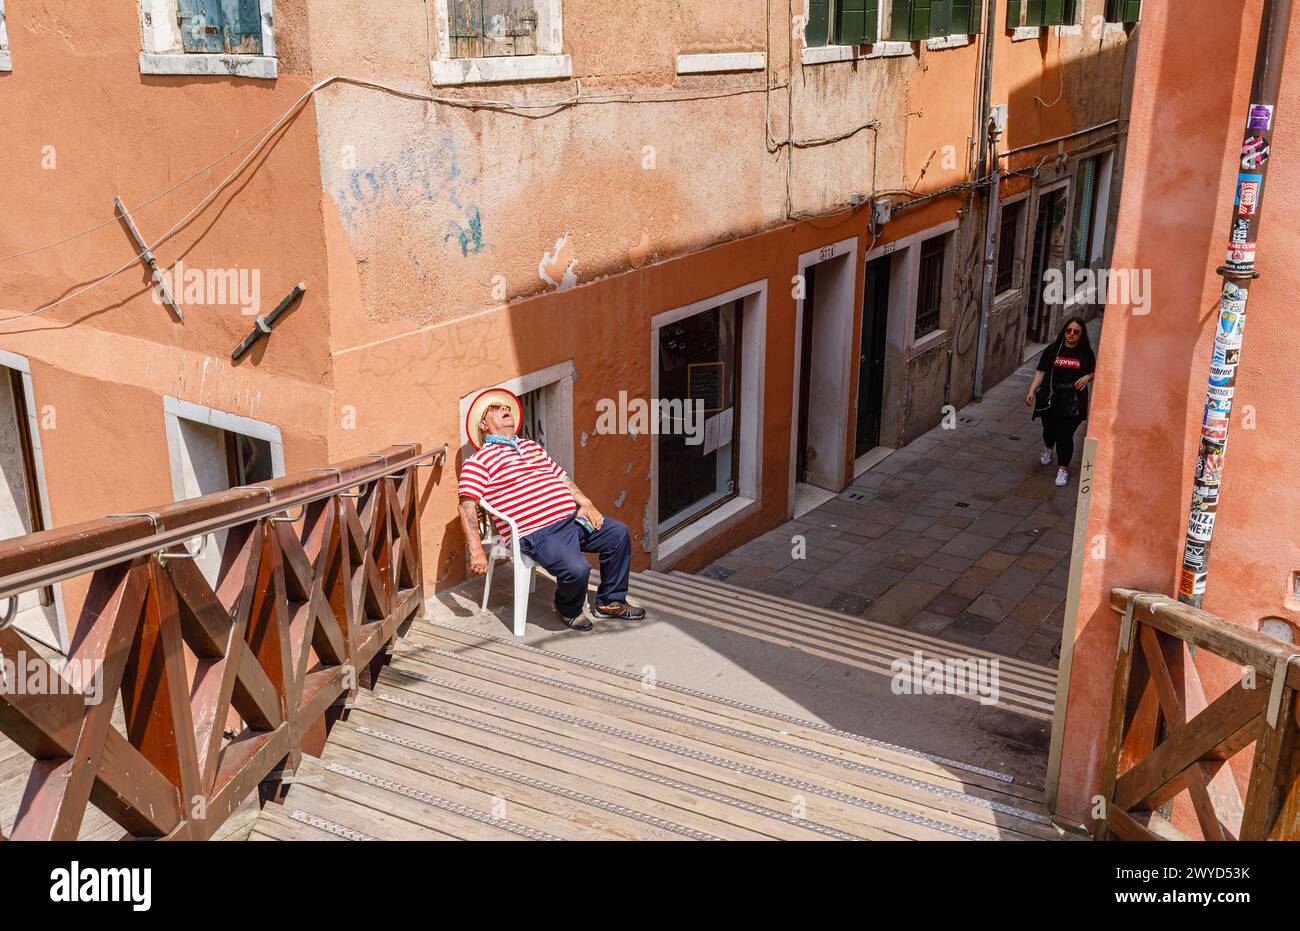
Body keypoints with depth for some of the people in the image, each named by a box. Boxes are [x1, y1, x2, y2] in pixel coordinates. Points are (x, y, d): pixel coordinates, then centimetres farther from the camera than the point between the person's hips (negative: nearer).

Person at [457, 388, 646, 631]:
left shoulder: (532, 446, 24)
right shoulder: (479, 460, 0)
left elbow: (562, 477, 26)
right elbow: (467, 506, -8)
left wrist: (585, 503, 9)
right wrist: (477, 551, -17)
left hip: (572, 517, 8)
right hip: (536, 533, -8)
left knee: (619, 534, 4)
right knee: (576, 569, -29)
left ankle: (610, 602, 18)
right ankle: (569, 610, 6)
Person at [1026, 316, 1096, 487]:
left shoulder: (1086, 353, 3)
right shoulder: (1052, 350, 2)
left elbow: (1094, 373, 13)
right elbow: (1041, 372, 2)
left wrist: (1087, 377, -10)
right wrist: (1032, 391, -8)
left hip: (1072, 403, -2)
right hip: (1050, 400, 2)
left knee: (1065, 435, -7)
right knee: (1049, 429, 16)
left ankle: (1063, 469, 3)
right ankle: (1048, 449, 50)